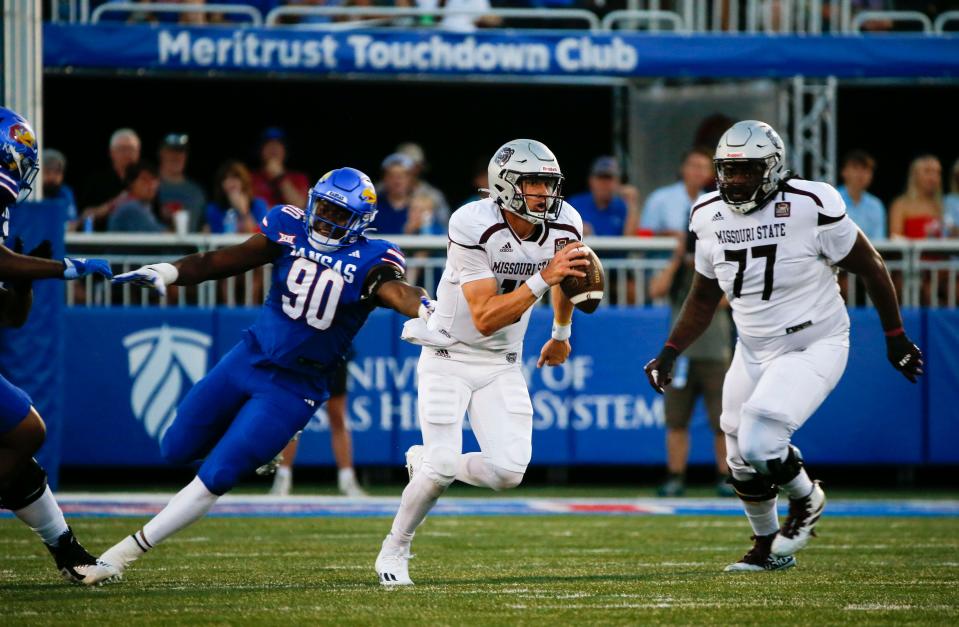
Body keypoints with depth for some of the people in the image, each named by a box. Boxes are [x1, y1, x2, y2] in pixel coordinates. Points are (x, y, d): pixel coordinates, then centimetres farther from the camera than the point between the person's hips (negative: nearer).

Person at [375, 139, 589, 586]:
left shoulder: (564, 227, -9)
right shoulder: (475, 228, -26)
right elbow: (485, 319, -31)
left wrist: (561, 335, 29)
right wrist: (542, 279, -39)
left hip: (501, 365, 5)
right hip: (449, 357, -5)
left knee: (508, 472, -11)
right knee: (440, 469, -12)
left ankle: (427, 464, 19)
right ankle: (394, 550, 13)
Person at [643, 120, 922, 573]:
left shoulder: (810, 209, -20)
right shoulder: (710, 218, -3)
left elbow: (870, 267, -8)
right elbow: (703, 298, 13)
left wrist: (895, 337, -1)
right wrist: (669, 353, 4)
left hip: (815, 346, -6)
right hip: (754, 350, 6)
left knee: (759, 443, -22)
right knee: (742, 463, 10)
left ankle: (807, 499, 9)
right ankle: (768, 547, 36)